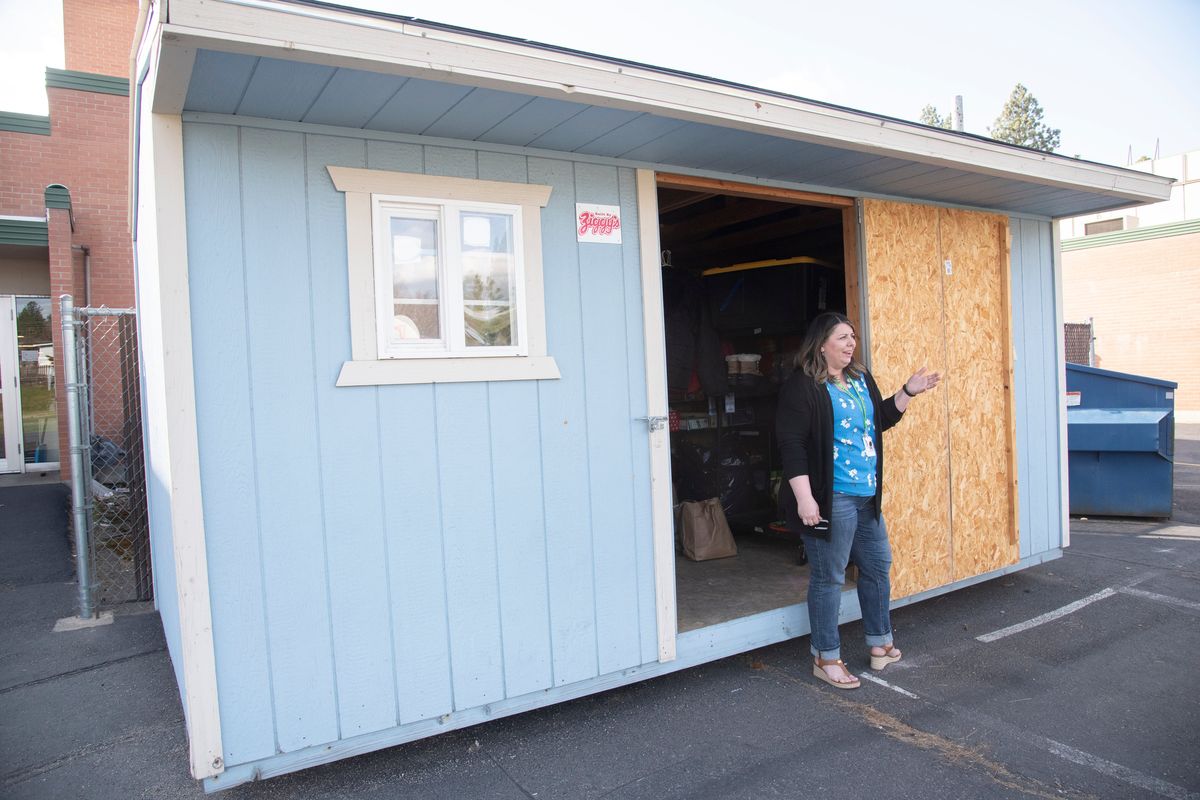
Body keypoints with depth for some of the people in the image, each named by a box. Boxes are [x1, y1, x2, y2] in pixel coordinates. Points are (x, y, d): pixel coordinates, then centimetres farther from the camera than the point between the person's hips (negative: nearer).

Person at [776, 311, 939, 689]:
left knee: (878, 566, 18)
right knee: (828, 577, 1)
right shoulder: (802, 386, -14)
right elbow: (791, 445, -19)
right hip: (831, 499, -9)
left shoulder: (861, 379, 12)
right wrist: (804, 498, -23)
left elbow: (882, 419, 26)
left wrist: (908, 392, 12)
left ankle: (880, 644, 36)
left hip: (868, 495, 9)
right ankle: (826, 659, 16)